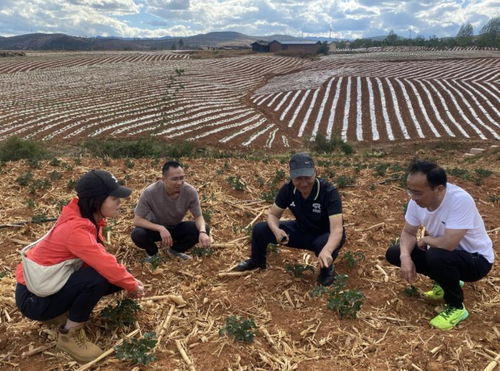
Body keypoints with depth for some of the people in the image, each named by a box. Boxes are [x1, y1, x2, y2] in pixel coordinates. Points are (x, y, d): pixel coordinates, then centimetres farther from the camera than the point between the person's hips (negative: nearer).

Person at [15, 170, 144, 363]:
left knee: (116, 278, -3)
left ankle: (62, 312, 12)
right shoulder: (75, 229, -30)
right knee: (99, 277, -30)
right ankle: (69, 334, -9)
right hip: (35, 297, -9)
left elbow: (102, 259, 4)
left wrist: (129, 281, -6)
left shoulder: (88, 218, -2)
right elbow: (106, 265, -31)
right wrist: (133, 285, -14)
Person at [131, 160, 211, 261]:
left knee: (205, 229, -21)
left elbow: (198, 217, -15)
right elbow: (137, 220, -25)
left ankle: (176, 250, 6)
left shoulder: (190, 191, -25)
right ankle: (152, 252, 4)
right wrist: (160, 228, -40)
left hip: (176, 228, 2)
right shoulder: (150, 192, -31)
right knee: (137, 235, -33)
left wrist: (202, 232, -37)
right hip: (155, 228, -2)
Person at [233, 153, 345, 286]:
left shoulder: (329, 191, -32)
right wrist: (276, 230, -32)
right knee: (260, 229, -9)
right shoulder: (288, 189, -18)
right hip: (302, 230, 4)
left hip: (326, 235, -4)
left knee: (323, 244, -41)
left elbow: (337, 229, -40)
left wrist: (327, 251, -62)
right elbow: (273, 214, -7)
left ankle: (327, 269, -3)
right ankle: (257, 261, 23)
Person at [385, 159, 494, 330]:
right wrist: (405, 257, -21)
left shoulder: (460, 200, -35)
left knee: (437, 256, -37)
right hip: (443, 252, 7)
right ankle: (447, 281, 15)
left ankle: (456, 307, -8)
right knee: (394, 253, -3)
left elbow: (448, 244, -41)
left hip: (476, 259, -7)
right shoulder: (417, 200, -14)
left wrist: (424, 239, -19)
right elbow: (408, 233, -2)